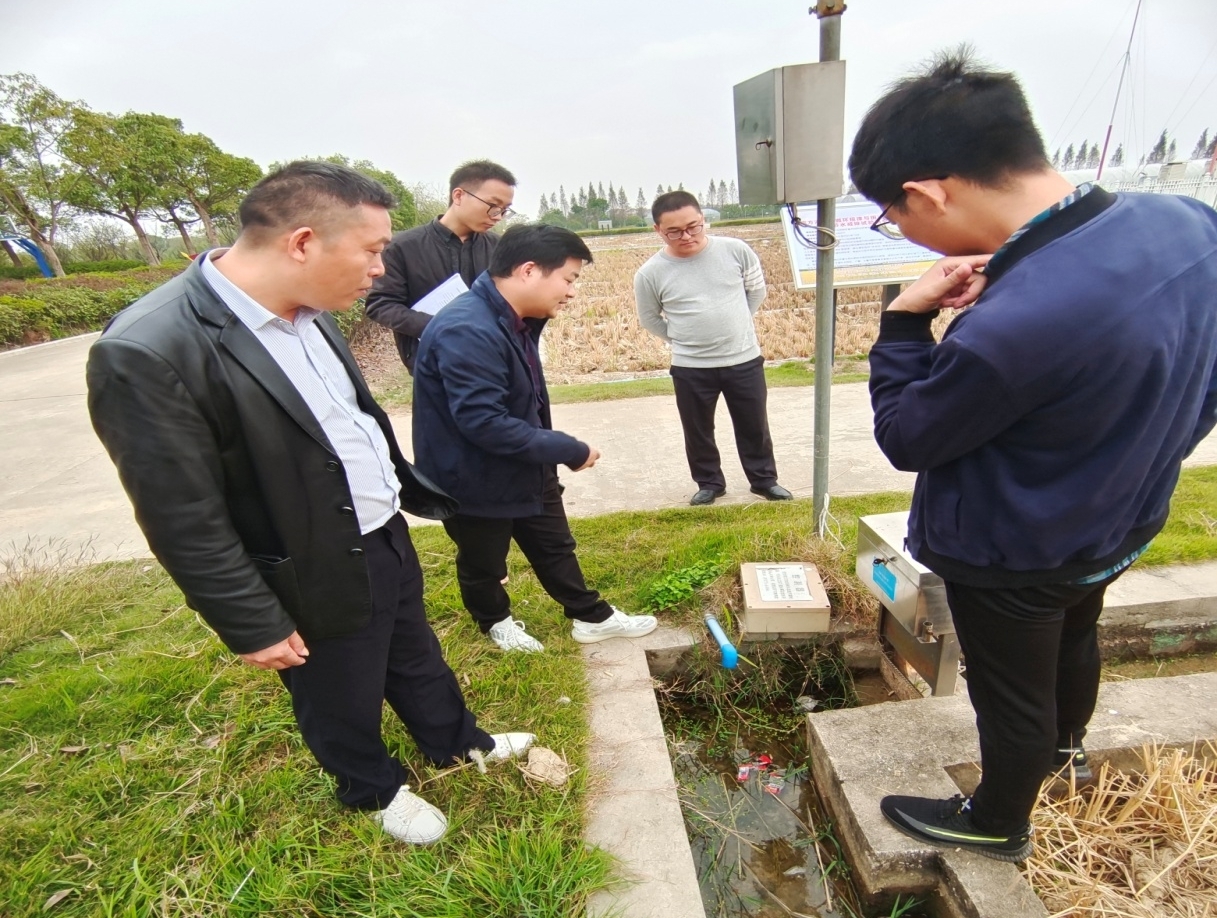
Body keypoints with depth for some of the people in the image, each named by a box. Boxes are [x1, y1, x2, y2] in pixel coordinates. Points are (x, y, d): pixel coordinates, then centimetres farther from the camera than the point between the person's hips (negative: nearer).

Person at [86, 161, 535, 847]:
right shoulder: (149, 354, -27)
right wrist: (256, 626, -13)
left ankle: (457, 743, 54)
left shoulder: (310, 313, -4)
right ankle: (377, 791, 50)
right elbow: (185, 523, -21)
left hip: (386, 540, 7)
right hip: (319, 583, -7)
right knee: (343, 705, 21)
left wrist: (412, 492, 14)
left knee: (418, 659, 28)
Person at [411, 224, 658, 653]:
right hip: (475, 479, -8)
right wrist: (569, 450, -27)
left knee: (556, 546, 19)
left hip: (525, 467, 8)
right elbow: (483, 423, -34)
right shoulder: (467, 331, -31)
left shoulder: (514, 320, 0)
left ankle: (591, 617, 36)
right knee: (483, 562, 17)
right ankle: (496, 621, 44)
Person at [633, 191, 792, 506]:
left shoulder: (735, 250, -8)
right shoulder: (650, 273, -11)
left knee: (754, 426, 13)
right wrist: (683, 340, 6)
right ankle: (709, 482, 34)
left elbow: (757, 290, 9)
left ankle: (765, 479, 33)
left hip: (745, 359, 1)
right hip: (690, 368, 0)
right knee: (697, 431, 13)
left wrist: (735, 326, 11)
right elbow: (650, 319, 5)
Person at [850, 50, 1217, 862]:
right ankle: (1067, 747, 66)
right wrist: (1136, 458, 11)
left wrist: (905, 319, -18)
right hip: (1120, 527, 8)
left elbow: (906, 438, -23)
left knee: (1012, 696, 18)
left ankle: (999, 824, 49)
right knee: (1075, 639, 34)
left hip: (1012, 559, -7)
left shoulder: (1007, 328, -41)